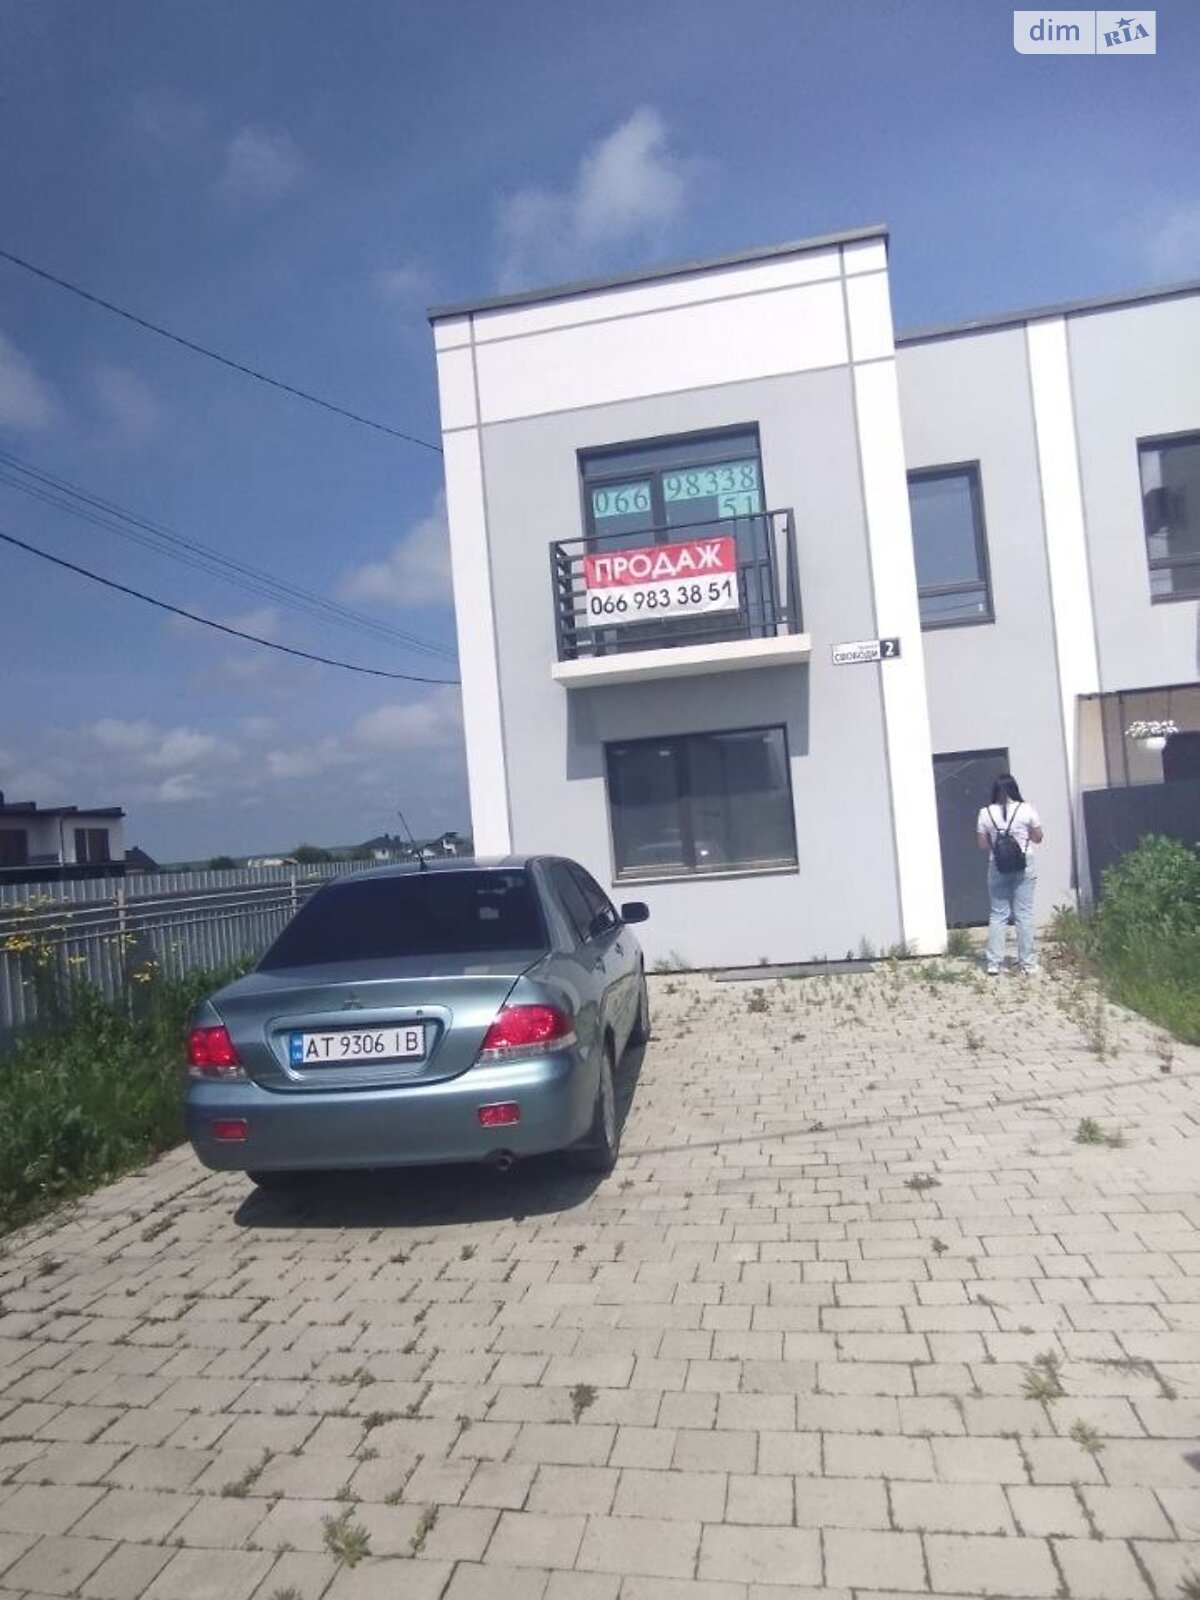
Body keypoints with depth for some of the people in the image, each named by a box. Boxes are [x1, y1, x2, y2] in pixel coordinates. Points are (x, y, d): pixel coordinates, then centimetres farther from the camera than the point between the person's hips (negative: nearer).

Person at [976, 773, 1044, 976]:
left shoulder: (986, 813, -3)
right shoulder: (1026, 809, -6)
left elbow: (982, 845, 3)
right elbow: (1038, 838, 4)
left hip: (998, 868, 1)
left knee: (998, 915, 7)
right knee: (1024, 915, 4)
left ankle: (994, 963, 6)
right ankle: (1027, 964, 7)